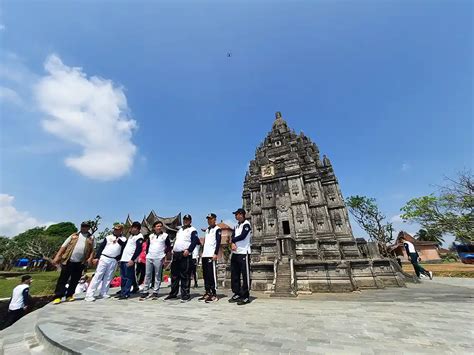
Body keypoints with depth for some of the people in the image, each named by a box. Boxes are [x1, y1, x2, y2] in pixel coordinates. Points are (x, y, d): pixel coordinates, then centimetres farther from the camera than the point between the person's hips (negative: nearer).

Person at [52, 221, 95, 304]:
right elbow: (64, 246, 5)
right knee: (63, 279, 2)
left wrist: (90, 258, -9)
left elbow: (92, 250, 6)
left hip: (80, 263, 1)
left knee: (74, 280, 9)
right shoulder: (74, 236, 8)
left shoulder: (91, 238, 7)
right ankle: (58, 297, 14)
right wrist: (57, 256, -5)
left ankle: (69, 295, 24)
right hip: (68, 261, 0)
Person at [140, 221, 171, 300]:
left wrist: (164, 254, -8)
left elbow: (169, 246, 2)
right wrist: (147, 253, 7)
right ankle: (145, 291, 20)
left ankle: (155, 292, 13)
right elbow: (148, 246, 19)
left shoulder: (165, 235, 1)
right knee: (147, 275, 9)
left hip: (159, 258, -3)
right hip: (149, 258, 4)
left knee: (157, 275, 2)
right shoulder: (151, 236, 13)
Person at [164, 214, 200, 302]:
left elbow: (194, 241, -13)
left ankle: (185, 295, 6)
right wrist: (173, 249, 16)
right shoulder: (179, 230, 22)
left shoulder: (192, 230, -2)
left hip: (185, 255, -7)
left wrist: (188, 250, -22)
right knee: (174, 275, 15)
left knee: (185, 276, -4)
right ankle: (173, 294, 28)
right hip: (176, 254, 8)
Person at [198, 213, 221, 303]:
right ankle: (208, 293, 21)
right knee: (205, 275, 11)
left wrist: (215, 253, -17)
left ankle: (214, 294, 3)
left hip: (212, 255, -8)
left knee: (212, 274, -6)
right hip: (205, 255, 8)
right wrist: (203, 252, 16)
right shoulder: (207, 229, 20)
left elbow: (218, 242, -10)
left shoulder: (217, 229, -3)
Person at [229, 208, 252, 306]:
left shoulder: (246, 224, -9)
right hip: (235, 253, 8)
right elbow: (233, 237, 8)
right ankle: (237, 294, 25)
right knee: (234, 275, 13)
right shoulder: (236, 226, 17)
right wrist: (233, 243, -13)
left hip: (244, 253, -8)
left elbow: (242, 236, -20)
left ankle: (245, 297, 8)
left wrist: (234, 239, -5)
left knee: (245, 275, -1)